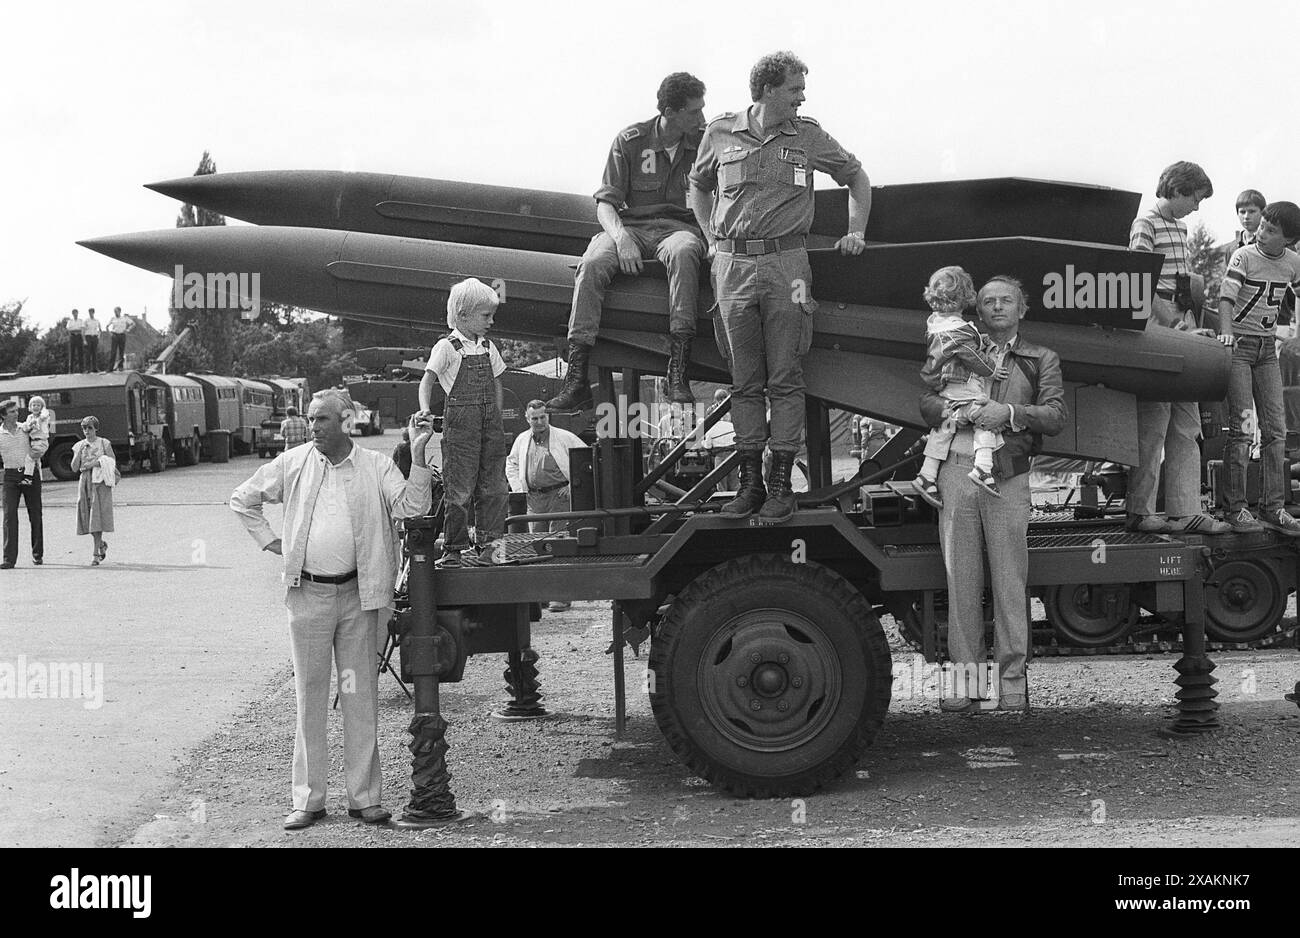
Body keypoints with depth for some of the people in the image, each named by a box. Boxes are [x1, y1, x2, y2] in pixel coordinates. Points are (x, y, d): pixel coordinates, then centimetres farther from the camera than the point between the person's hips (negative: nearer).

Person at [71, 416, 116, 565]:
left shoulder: (104, 444, 2)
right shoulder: (79, 445, 10)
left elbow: (113, 463, -1)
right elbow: (74, 468, 4)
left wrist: (97, 463, -12)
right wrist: (79, 452, -8)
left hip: (100, 483, -3)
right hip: (85, 482, 3)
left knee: (97, 515, -10)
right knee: (87, 516, 1)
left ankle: (96, 553, -9)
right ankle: (101, 543, 27)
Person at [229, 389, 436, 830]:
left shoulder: (376, 467, 1)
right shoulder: (293, 463, 4)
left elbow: (412, 508, -11)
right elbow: (242, 499, 15)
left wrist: (418, 458, -20)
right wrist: (269, 541, 7)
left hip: (358, 595, -1)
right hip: (307, 595, 1)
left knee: (361, 696, 5)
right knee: (309, 698, 6)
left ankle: (365, 795, 13)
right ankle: (308, 799, 12)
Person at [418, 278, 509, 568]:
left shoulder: (488, 347, 13)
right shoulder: (447, 347, -4)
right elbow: (427, 380, -10)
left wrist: (497, 419, 11)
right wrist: (425, 408, -27)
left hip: (489, 422, 6)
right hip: (460, 421, -6)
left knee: (494, 486, 4)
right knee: (458, 489, -4)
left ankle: (490, 544, 9)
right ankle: (453, 549, 3)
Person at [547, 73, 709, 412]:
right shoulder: (630, 141, 2)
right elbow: (605, 203, -1)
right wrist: (621, 238, -20)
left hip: (679, 227, -1)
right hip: (631, 225, 1)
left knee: (683, 252, -38)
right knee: (592, 263, -31)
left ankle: (678, 371, -41)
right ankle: (576, 378, -34)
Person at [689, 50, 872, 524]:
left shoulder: (808, 136, 6)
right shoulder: (721, 134, 6)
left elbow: (857, 178, 18)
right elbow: (698, 187, 23)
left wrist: (856, 232, 10)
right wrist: (712, 239, 15)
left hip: (784, 262, -1)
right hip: (733, 265, 1)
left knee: (785, 379, -2)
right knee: (745, 381, 4)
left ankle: (781, 485, 2)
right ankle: (750, 482, 10)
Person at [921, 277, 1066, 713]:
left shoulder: (1041, 360, 16)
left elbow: (1055, 416, 3)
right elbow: (927, 402, 14)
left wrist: (1009, 412, -13)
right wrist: (948, 409, -8)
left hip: (1007, 475, -2)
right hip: (957, 468, 2)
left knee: (1009, 579, -4)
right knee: (961, 576, 0)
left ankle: (1012, 677, 2)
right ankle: (965, 673, 5)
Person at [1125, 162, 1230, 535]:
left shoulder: (1179, 228, 20)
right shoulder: (1145, 224, -7)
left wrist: (1190, 328, 10)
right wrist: (1172, 322, -17)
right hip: (1155, 329, -9)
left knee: (1186, 427, 7)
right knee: (1153, 423, -7)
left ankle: (1184, 512, 9)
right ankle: (1140, 512, -1)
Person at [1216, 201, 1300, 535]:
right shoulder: (1244, 256, -9)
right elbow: (1226, 297, -20)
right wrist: (1226, 331, -37)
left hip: (1267, 348, 5)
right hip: (1238, 345, -5)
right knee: (1242, 428, -9)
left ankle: (1273, 507, 8)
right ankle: (1237, 508, -4)